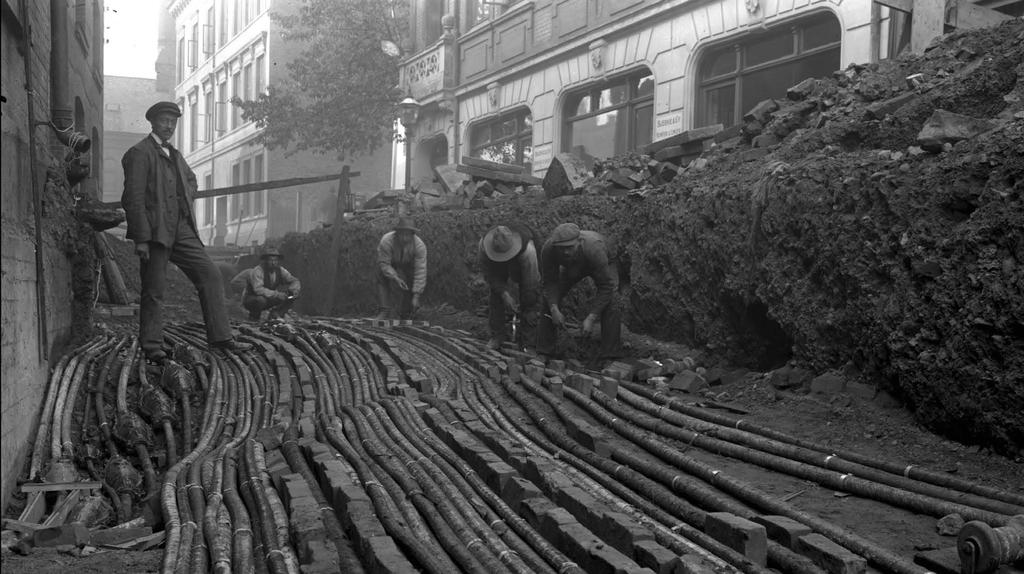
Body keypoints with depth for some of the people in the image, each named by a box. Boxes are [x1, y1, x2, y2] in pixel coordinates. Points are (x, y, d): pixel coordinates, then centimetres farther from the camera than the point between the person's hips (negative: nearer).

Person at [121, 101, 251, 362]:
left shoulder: (174, 155, 19)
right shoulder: (139, 153, -7)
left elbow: (191, 180, 40)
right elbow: (133, 198, -13)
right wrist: (141, 240, -19)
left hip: (181, 230, 8)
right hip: (155, 231, -8)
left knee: (210, 275, 2)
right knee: (154, 290, -4)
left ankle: (220, 337, 4)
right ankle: (151, 347, 7)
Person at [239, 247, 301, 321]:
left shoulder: (280, 270, -7)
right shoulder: (257, 271, -26)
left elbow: (294, 281, -1)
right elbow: (258, 289, -39)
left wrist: (295, 290, -25)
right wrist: (277, 294, -46)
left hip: (270, 300, 6)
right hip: (250, 300, -6)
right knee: (261, 299, -39)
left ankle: (275, 315, -1)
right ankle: (254, 316, -9)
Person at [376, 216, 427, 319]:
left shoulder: (419, 246, -30)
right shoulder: (386, 241, -33)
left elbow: (420, 271, -30)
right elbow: (383, 263, -25)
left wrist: (416, 296, -34)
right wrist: (396, 278, -41)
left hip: (407, 269, 0)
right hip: (389, 267, 0)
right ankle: (385, 311, -21)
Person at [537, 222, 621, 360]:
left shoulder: (593, 249, -45)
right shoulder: (548, 250, -35)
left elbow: (606, 287, -39)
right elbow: (550, 282, -22)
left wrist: (591, 318, -43)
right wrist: (554, 309, -37)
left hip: (604, 266, -3)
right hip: (572, 267, 3)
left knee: (609, 302, -26)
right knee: (549, 299, -11)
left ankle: (609, 357, -17)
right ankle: (544, 351, 2)